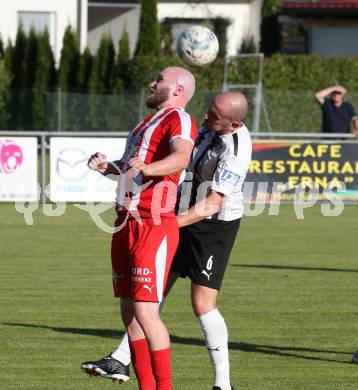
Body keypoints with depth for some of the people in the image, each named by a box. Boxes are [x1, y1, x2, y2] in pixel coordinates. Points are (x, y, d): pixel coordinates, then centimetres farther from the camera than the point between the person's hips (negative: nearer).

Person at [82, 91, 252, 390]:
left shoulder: (236, 151, -25)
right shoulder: (211, 128, 0)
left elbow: (213, 203, -28)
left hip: (215, 227, -8)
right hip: (185, 216, 8)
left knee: (203, 304, -12)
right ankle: (121, 359, 11)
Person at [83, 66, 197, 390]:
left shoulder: (178, 119, -8)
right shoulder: (151, 121, 22)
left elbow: (180, 157, -29)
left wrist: (145, 167, -47)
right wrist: (108, 166, 11)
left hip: (153, 226, -9)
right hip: (126, 224, 9)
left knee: (145, 311, -14)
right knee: (129, 312, 10)